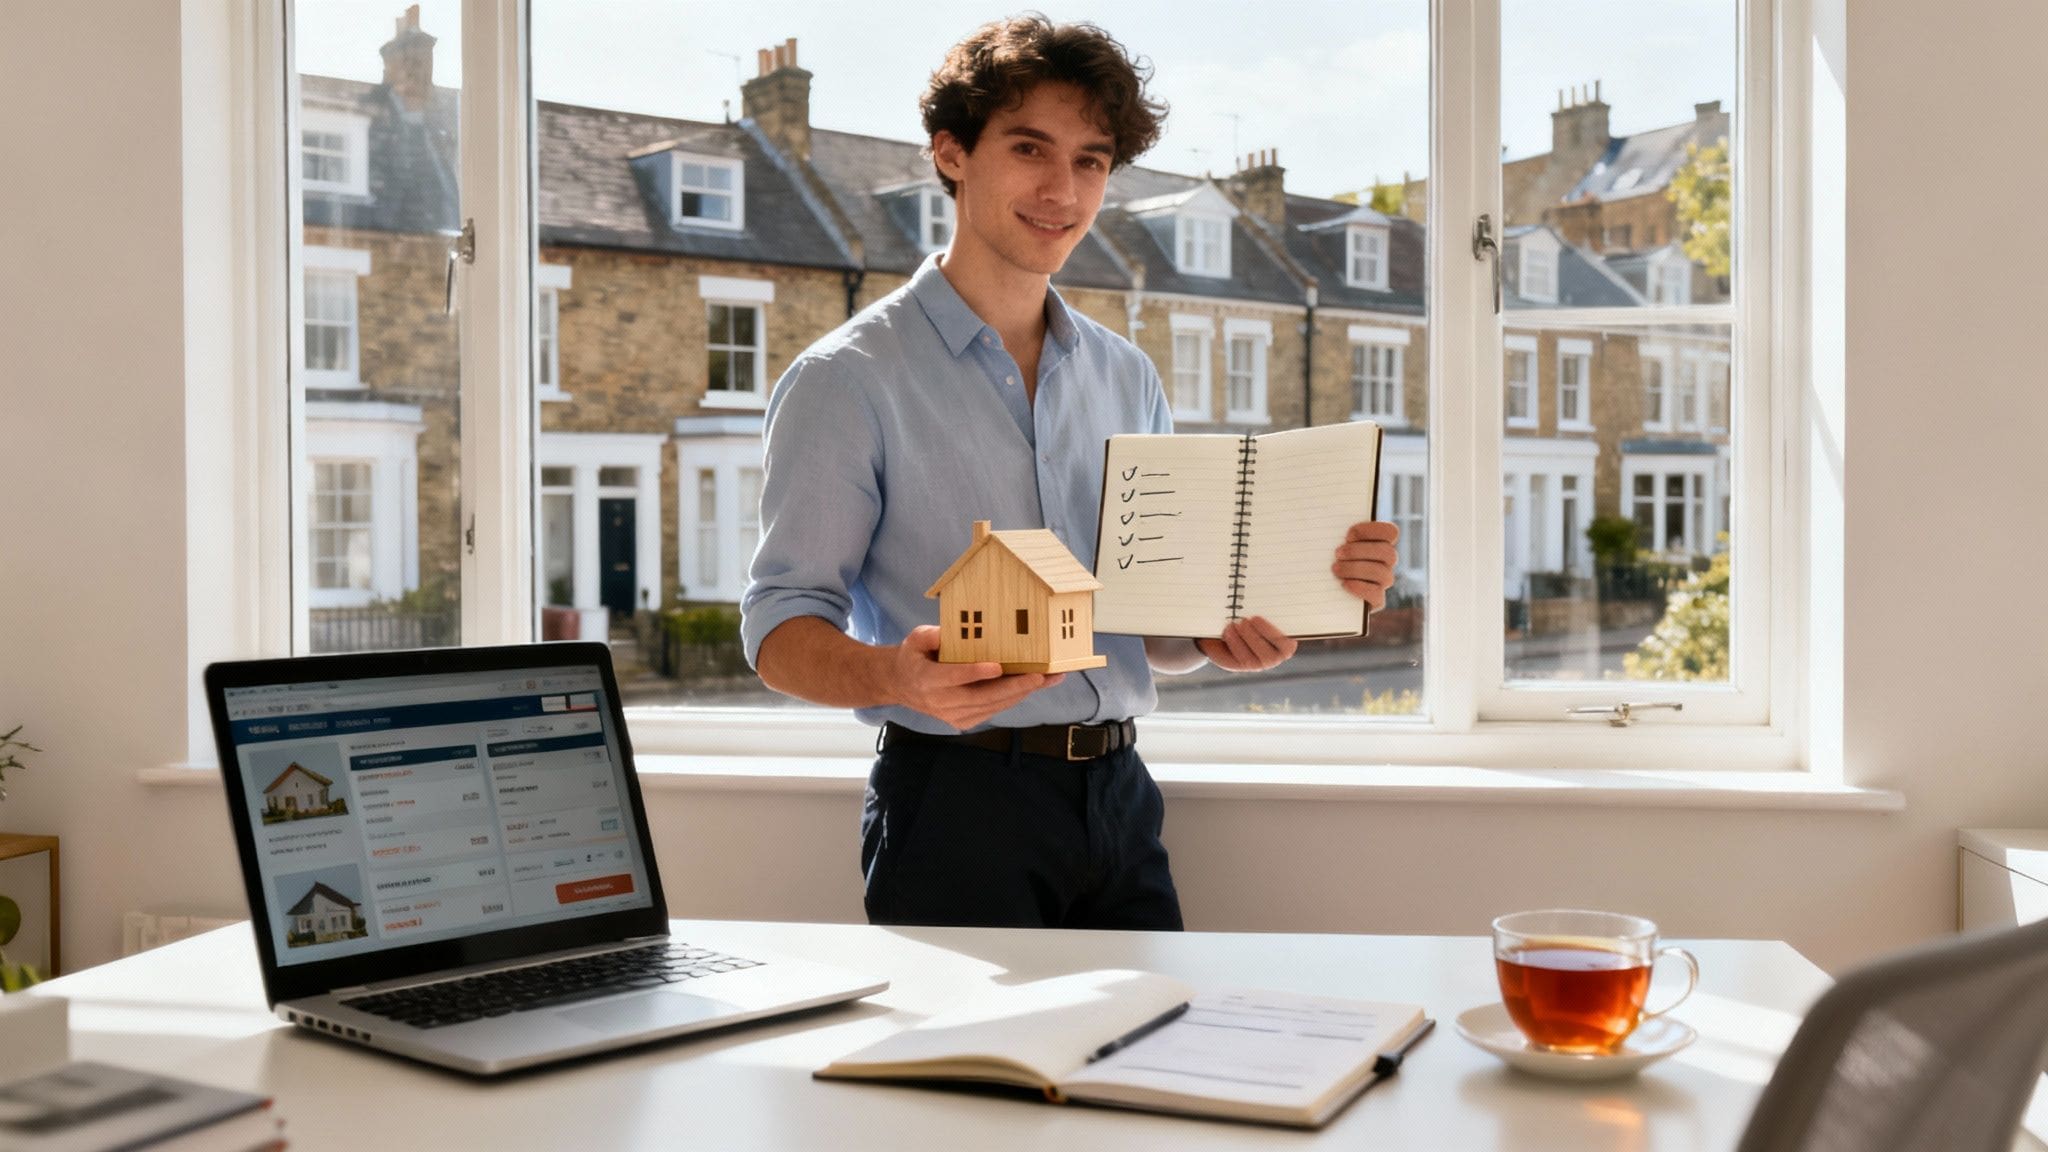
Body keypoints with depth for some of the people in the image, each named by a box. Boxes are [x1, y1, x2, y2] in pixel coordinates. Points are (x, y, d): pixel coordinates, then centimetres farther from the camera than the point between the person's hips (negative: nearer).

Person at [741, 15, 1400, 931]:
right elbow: (782, 628, -8)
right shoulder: (845, 382, -4)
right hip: (957, 801, -5)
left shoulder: (1128, 379, 14)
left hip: (1116, 795, 5)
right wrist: (899, 676, -29)